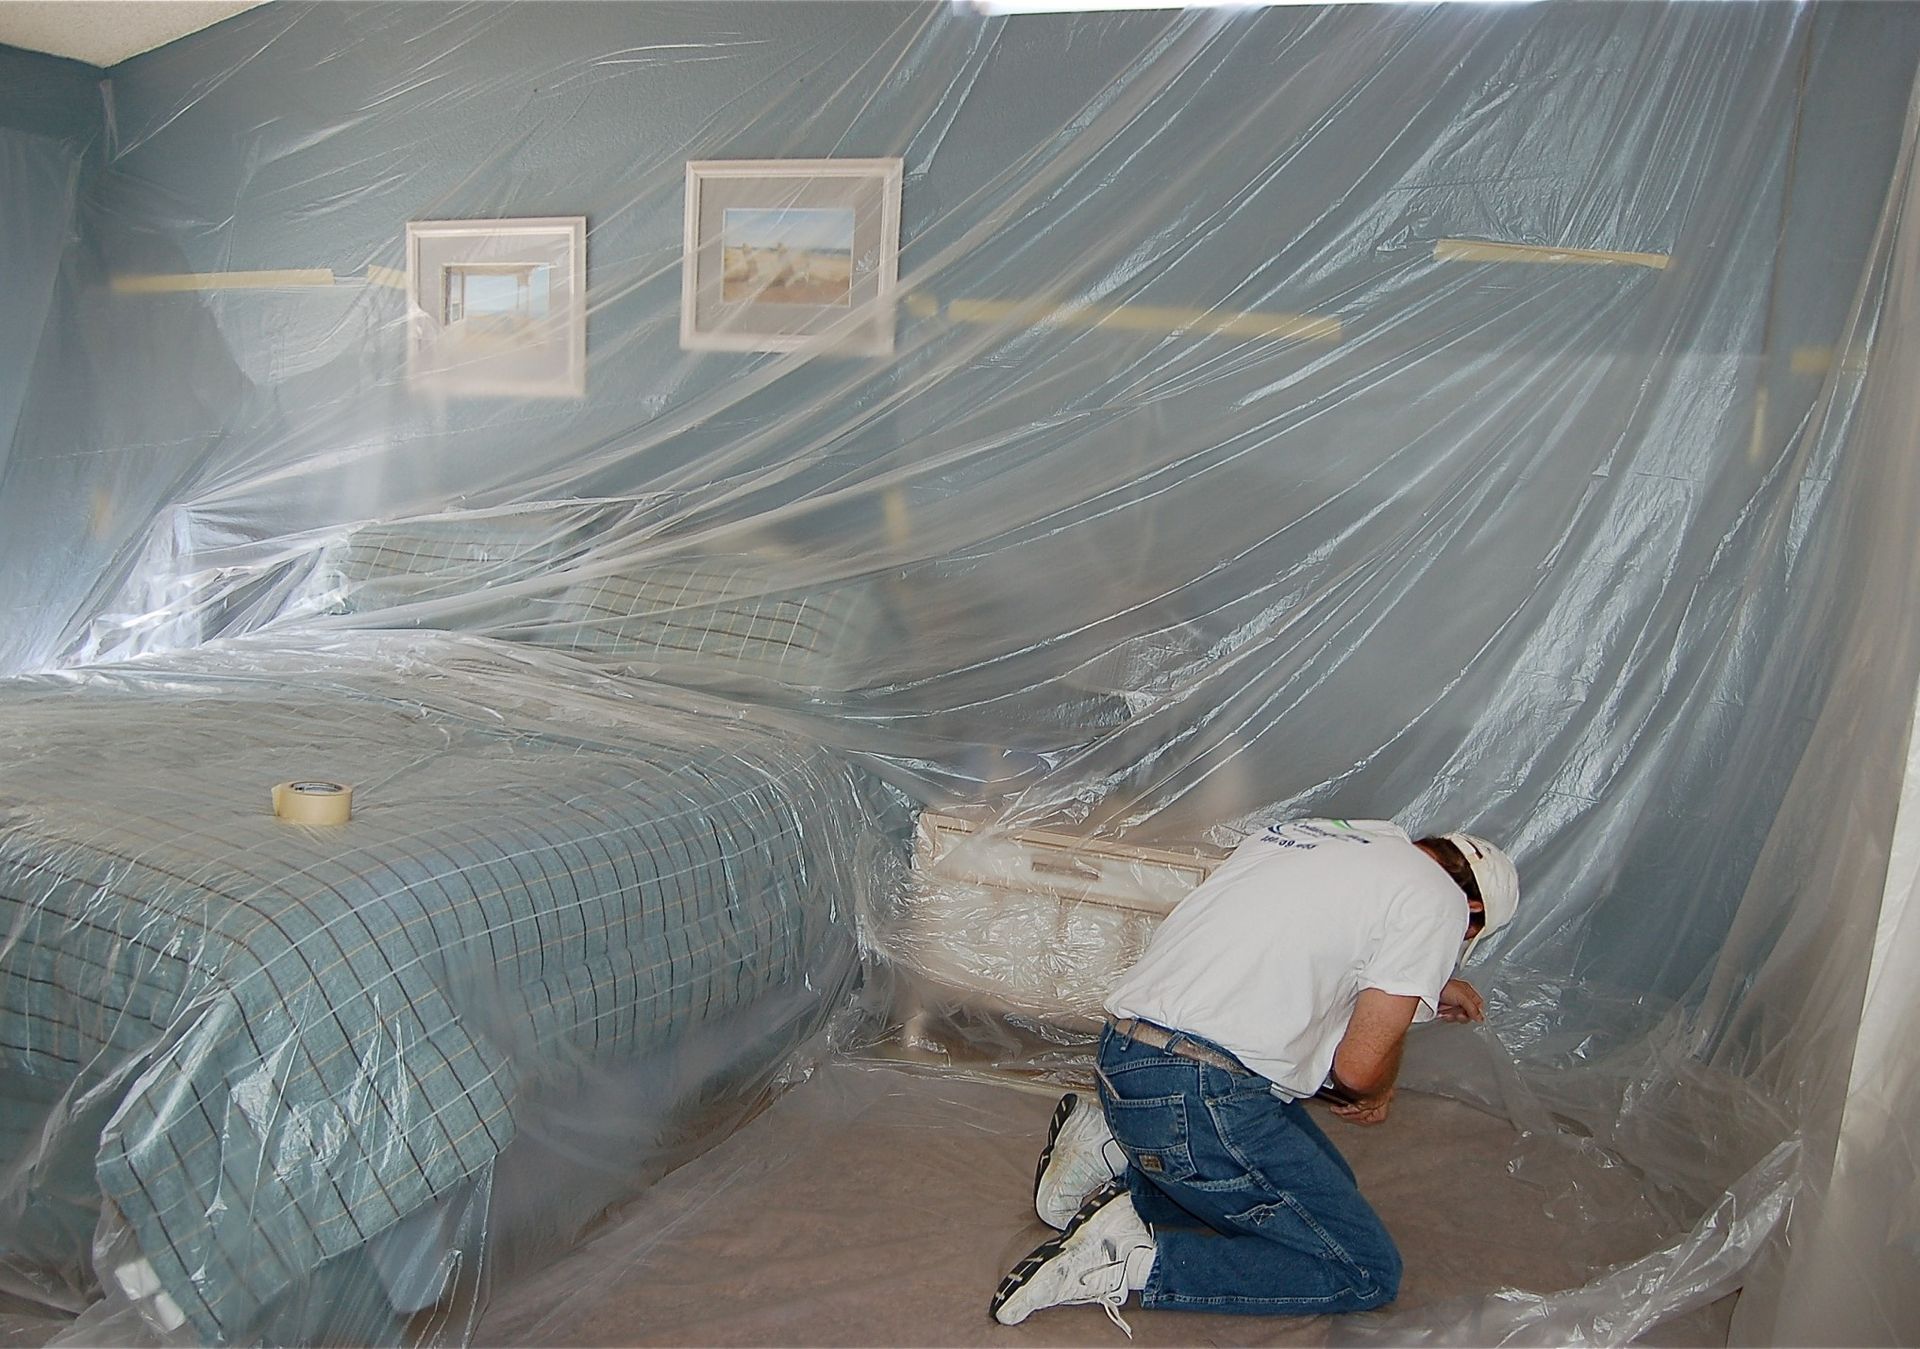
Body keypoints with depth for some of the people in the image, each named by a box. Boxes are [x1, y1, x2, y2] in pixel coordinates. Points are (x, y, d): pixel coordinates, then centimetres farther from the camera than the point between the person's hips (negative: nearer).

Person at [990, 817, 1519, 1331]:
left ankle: (1114, 1153, 12)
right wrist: (1377, 1093, 17)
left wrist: (1426, 987, 45)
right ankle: (1135, 1260, -8)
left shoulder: (1313, 832, 18)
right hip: (1199, 1097, -9)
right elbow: (1360, 1066, -7)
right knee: (1368, 1272, 3)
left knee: (1323, 1183, 23)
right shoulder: (1439, 901, -5)